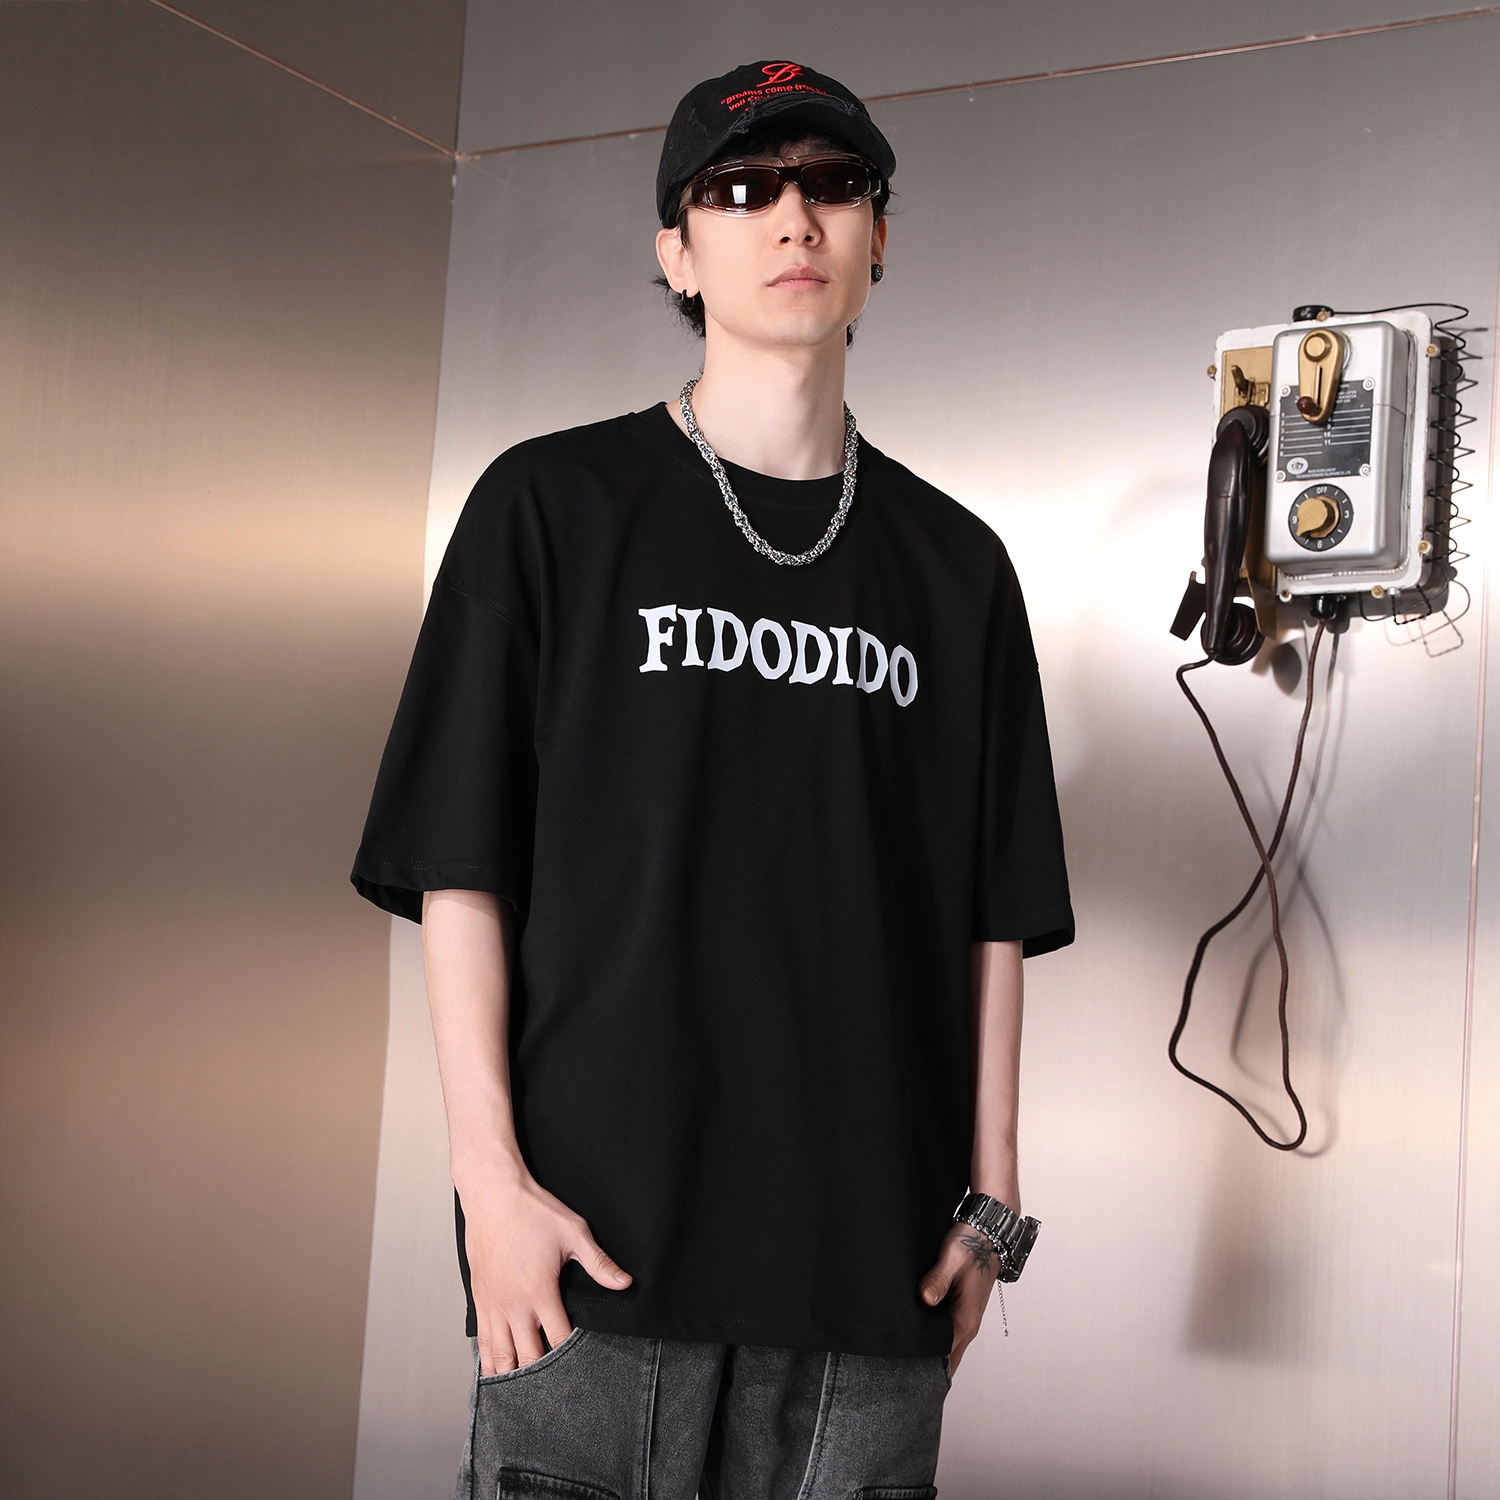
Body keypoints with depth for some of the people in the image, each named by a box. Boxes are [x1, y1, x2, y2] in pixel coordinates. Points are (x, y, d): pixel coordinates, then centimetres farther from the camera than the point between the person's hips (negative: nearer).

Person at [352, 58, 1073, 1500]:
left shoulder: (952, 563, 12)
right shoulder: (553, 506, 4)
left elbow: (993, 911, 12)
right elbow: (459, 867, 0)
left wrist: (988, 1193, 7)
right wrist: (490, 1170, -8)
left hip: (872, 1253, 3)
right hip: (600, 1229, -2)